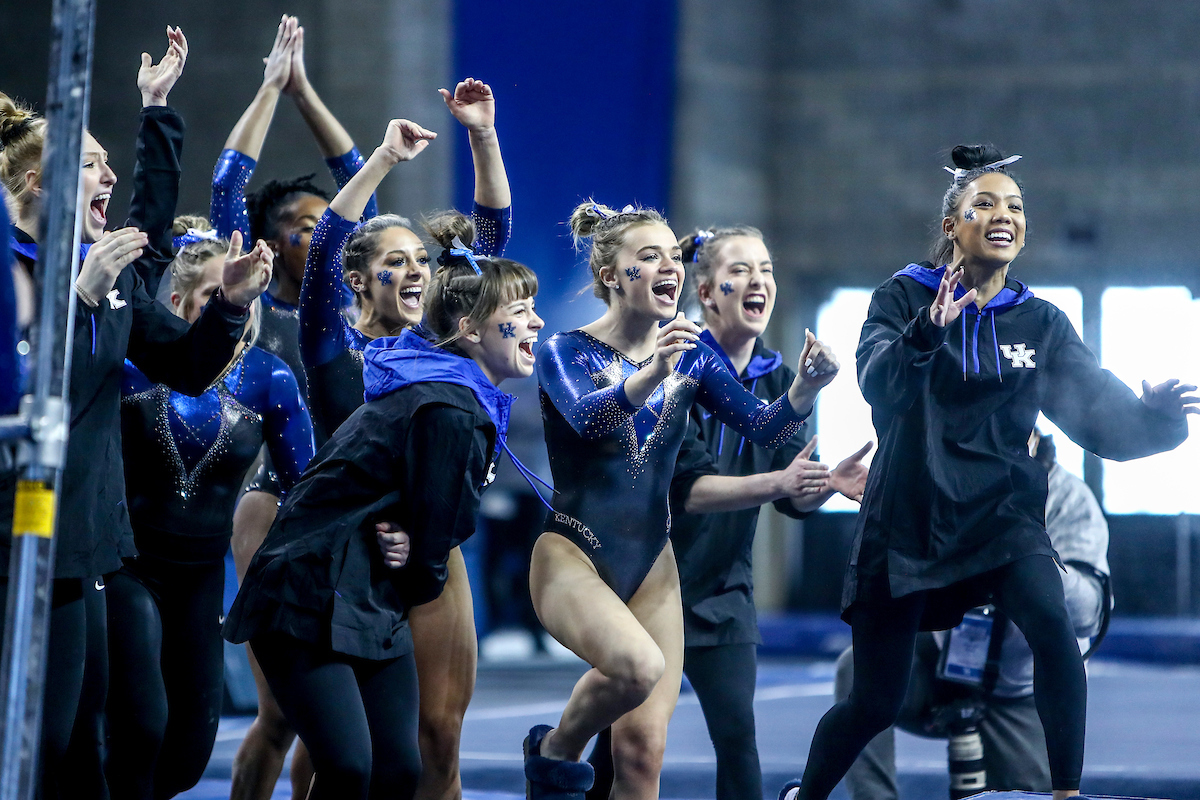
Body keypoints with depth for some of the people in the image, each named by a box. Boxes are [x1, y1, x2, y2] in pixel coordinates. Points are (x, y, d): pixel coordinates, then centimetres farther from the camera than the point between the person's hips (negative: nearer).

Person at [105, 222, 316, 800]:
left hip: (202, 574, 4)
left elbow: (304, 486, 1)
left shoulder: (268, 379, -4)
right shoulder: (137, 362, -13)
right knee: (142, 727, -18)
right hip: (127, 564, -4)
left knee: (191, 751, 4)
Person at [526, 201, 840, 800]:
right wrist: (651, 374, -50)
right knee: (639, 663, -34)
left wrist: (806, 387, -25)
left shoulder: (691, 357, 6)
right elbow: (588, 417, -30)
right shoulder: (566, 354, -9)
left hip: (651, 566, 5)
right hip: (573, 557, -5)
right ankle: (556, 749, -4)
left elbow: (763, 427, -4)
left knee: (642, 751, -2)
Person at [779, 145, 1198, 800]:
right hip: (907, 517, -1)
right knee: (874, 704, 2)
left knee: (1052, 628, -28)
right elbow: (879, 383, -19)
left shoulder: (1041, 323, 6)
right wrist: (930, 327, -37)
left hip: (999, 510, 2)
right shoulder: (904, 297, -1)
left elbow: (1102, 413, -3)